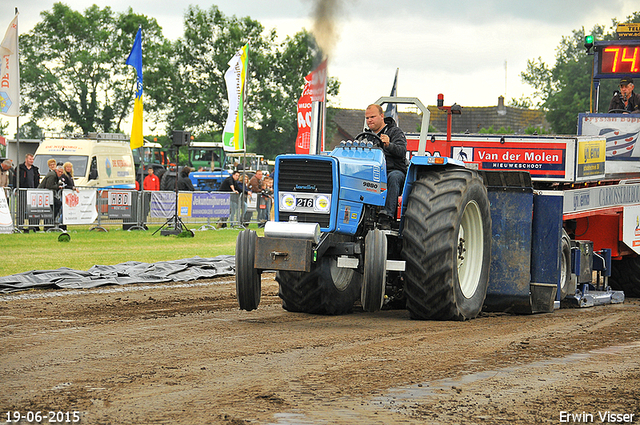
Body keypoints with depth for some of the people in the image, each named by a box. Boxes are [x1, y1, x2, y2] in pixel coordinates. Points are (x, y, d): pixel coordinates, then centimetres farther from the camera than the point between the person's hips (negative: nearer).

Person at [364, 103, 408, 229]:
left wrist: (389, 145, -31)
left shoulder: (395, 132, 7)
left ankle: (386, 217, -48)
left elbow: (402, 151, -11)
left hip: (395, 170, -4)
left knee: (393, 177, -41)